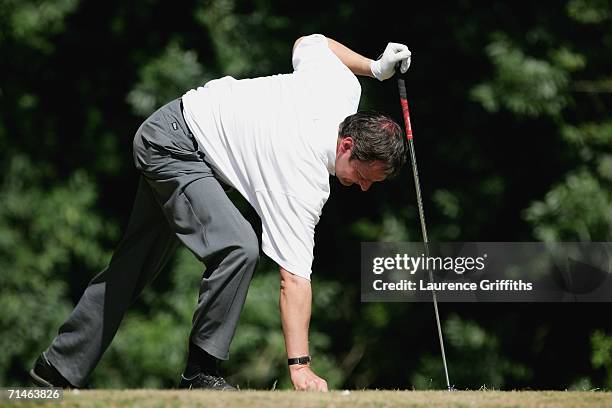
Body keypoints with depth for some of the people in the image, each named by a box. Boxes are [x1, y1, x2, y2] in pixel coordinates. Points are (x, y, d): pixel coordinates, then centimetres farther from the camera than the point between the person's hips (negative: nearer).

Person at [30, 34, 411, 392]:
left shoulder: (343, 86, -12)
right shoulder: (307, 182, -30)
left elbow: (308, 42, 10)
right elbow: (294, 277, -33)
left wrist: (375, 66, 7)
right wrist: (300, 366, -37)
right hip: (175, 145, -10)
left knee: (134, 264, 15)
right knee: (238, 248, -26)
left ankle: (61, 367, 23)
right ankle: (201, 372, -16)